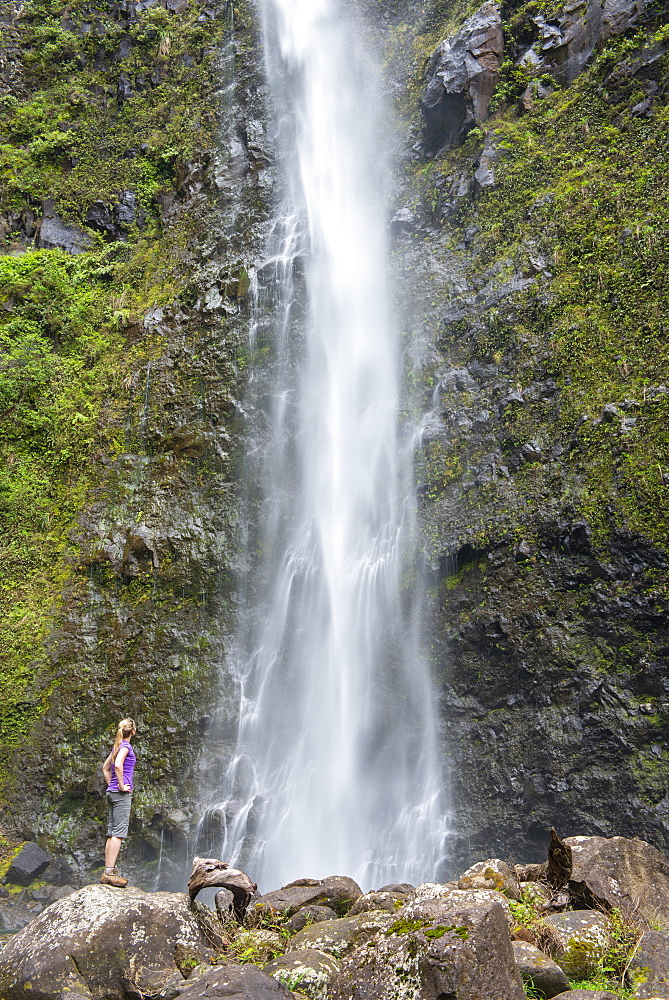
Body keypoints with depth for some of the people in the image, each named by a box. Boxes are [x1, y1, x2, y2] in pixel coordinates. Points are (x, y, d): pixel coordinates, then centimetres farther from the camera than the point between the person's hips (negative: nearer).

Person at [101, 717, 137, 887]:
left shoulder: (117, 746, 17)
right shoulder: (126, 746, -9)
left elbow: (105, 768, 26)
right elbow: (118, 765, -25)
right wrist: (121, 786, -18)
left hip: (112, 792, 9)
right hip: (122, 794, -9)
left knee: (112, 832, 9)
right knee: (119, 832, -10)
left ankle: (108, 871, 11)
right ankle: (109, 872, -14)